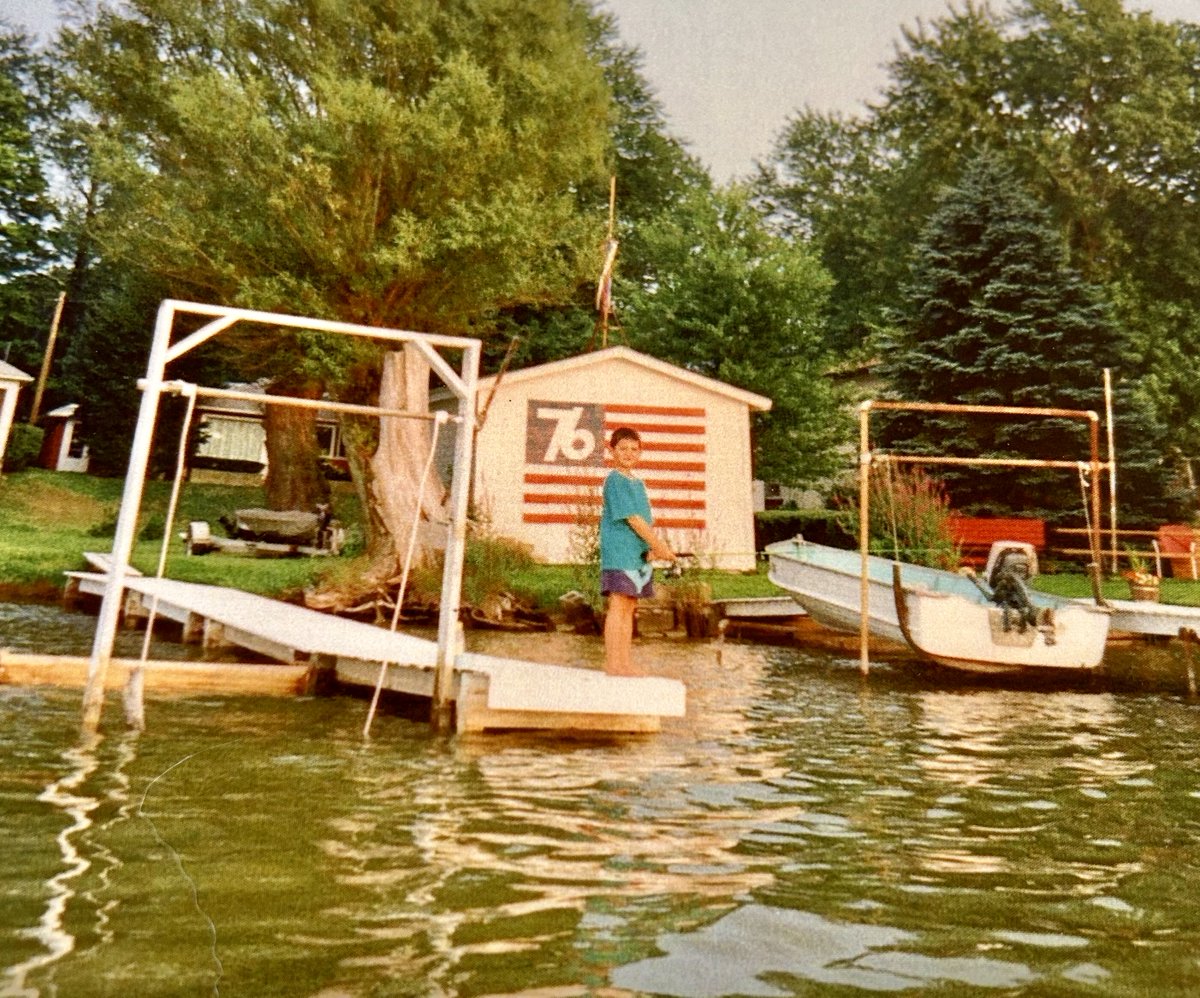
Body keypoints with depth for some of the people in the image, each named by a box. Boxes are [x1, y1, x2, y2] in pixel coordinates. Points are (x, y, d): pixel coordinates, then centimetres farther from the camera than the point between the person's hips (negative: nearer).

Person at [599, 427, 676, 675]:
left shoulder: (638, 483, 18)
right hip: (619, 553, -8)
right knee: (618, 606, -7)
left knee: (629, 608, 9)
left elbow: (646, 521, 14)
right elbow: (632, 518, -15)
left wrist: (654, 548, -2)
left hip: (638, 554, 9)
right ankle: (612, 664, -3)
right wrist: (659, 546, -13)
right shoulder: (615, 480, -9)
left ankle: (625, 664, 14)